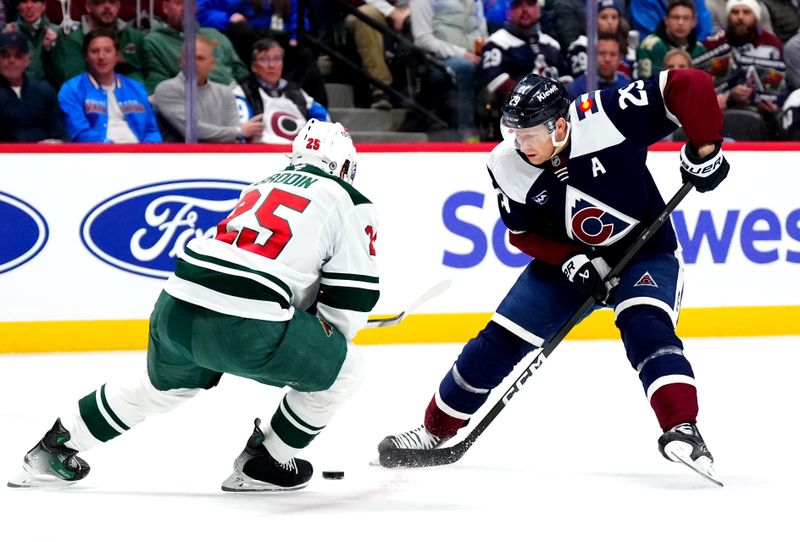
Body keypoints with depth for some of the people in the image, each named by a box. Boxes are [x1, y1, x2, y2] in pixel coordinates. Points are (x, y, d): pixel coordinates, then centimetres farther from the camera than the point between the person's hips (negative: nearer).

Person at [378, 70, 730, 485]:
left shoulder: (606, 117, -31)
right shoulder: (507, 167, -17)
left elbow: (690, 86, -29)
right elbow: (523, 232, -4)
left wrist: (703, 149, -32)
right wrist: (569, 260, -19)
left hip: (645, 251, -3)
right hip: (567, 258, 4)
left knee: (645, 325, -32)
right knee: (500, 341, 0)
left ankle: (682, 429, -35)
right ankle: (435, 430, 16)